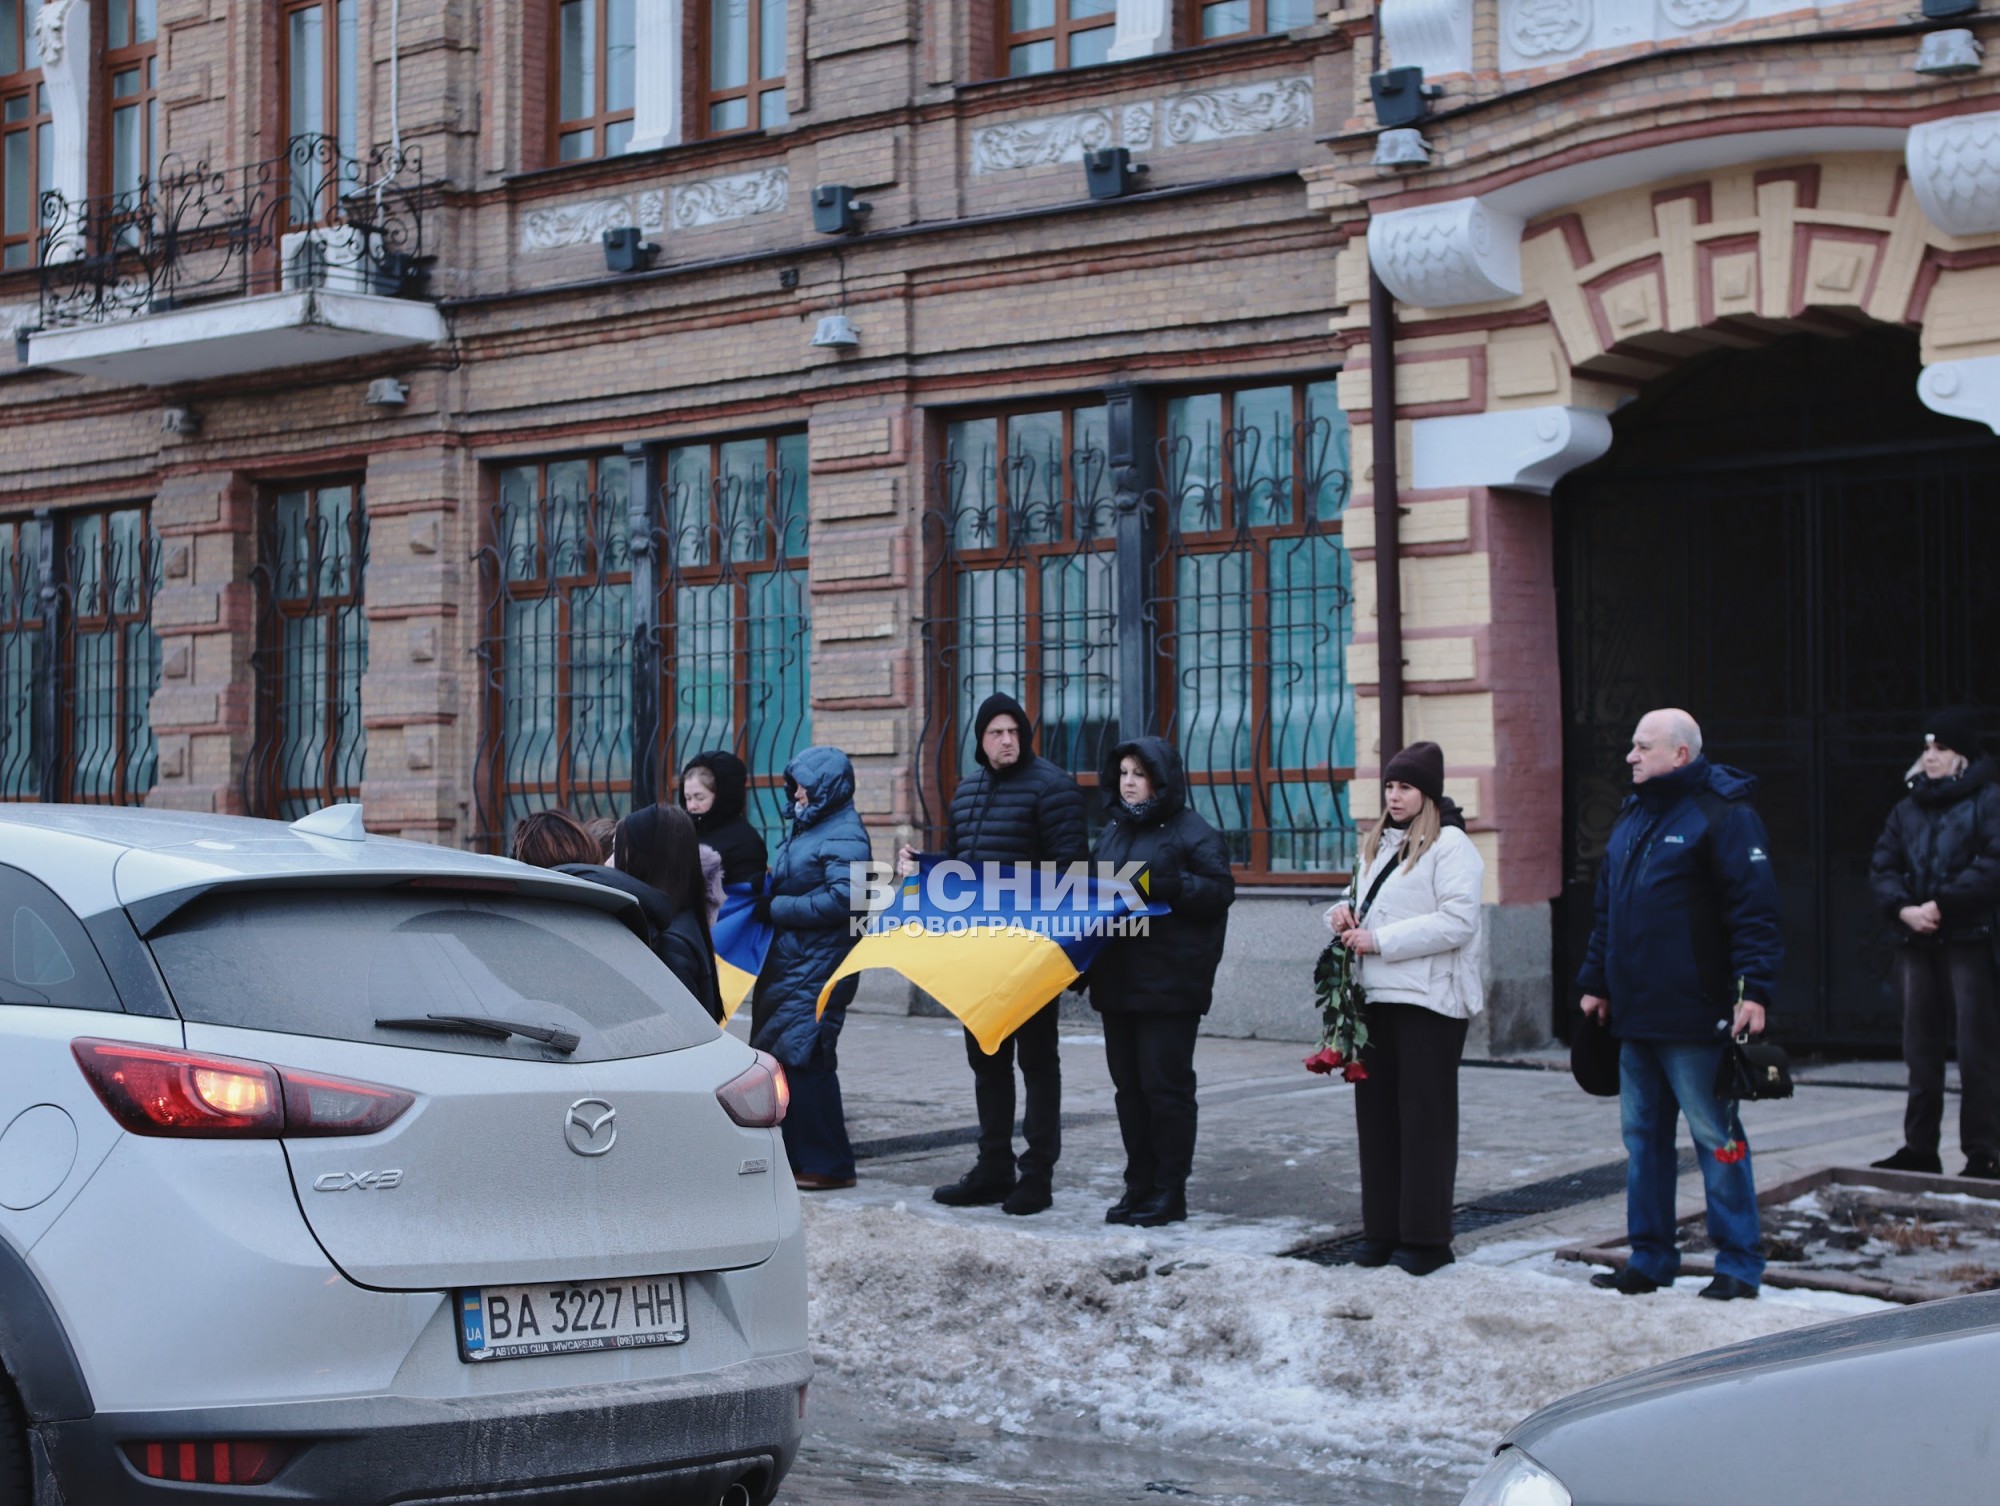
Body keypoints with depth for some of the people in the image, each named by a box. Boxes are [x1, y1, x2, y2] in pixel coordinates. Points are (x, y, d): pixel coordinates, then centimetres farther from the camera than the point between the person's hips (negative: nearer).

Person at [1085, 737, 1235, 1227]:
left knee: (1165, 1085, -4)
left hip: (1170, 984, -7)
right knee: (1129, 1086, 9)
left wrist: (1162, 885, -22)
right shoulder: (1113, 832, 17)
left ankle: (1169, 1192, 3)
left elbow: (1221, 890, -11)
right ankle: (1139, 1187, 17)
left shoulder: (1193, 833, -4)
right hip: (1117, 980, 7)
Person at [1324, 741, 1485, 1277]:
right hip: (1377, 995, 8)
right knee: (1377, 1116, 8)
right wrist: (1346, 912, 4)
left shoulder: (1451, 846, -7)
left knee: (1425, 1118, -3)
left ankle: (1427, 1237, 2)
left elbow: (1457, 923, -18)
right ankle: (1383, 1229, 15)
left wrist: (1379, 940, -17)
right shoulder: (1378, 845, 19)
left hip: (1428, 1001, -8)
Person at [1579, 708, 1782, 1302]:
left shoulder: (1722, 814, -9)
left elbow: (1755, 910, -15)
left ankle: (1738, 1264, 6)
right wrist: (1595, 981, 19)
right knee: (1643, 1137, 12)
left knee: (1716, 1138, -2)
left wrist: (1753, 990, -21)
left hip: (1694, 1018, -8)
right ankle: (1650, 1257, 20)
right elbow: (1606, 911, 21)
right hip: (1634, 1017, 8)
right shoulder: (1633, 815, 16)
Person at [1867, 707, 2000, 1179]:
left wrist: (1942, 903, -18)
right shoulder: (1909, 807, 15)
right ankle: (1920, 1148, 15)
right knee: (1920, 1050, 9)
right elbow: (1882, 866, 11)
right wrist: (1903, 908, -7)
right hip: (1916, 942, 6)